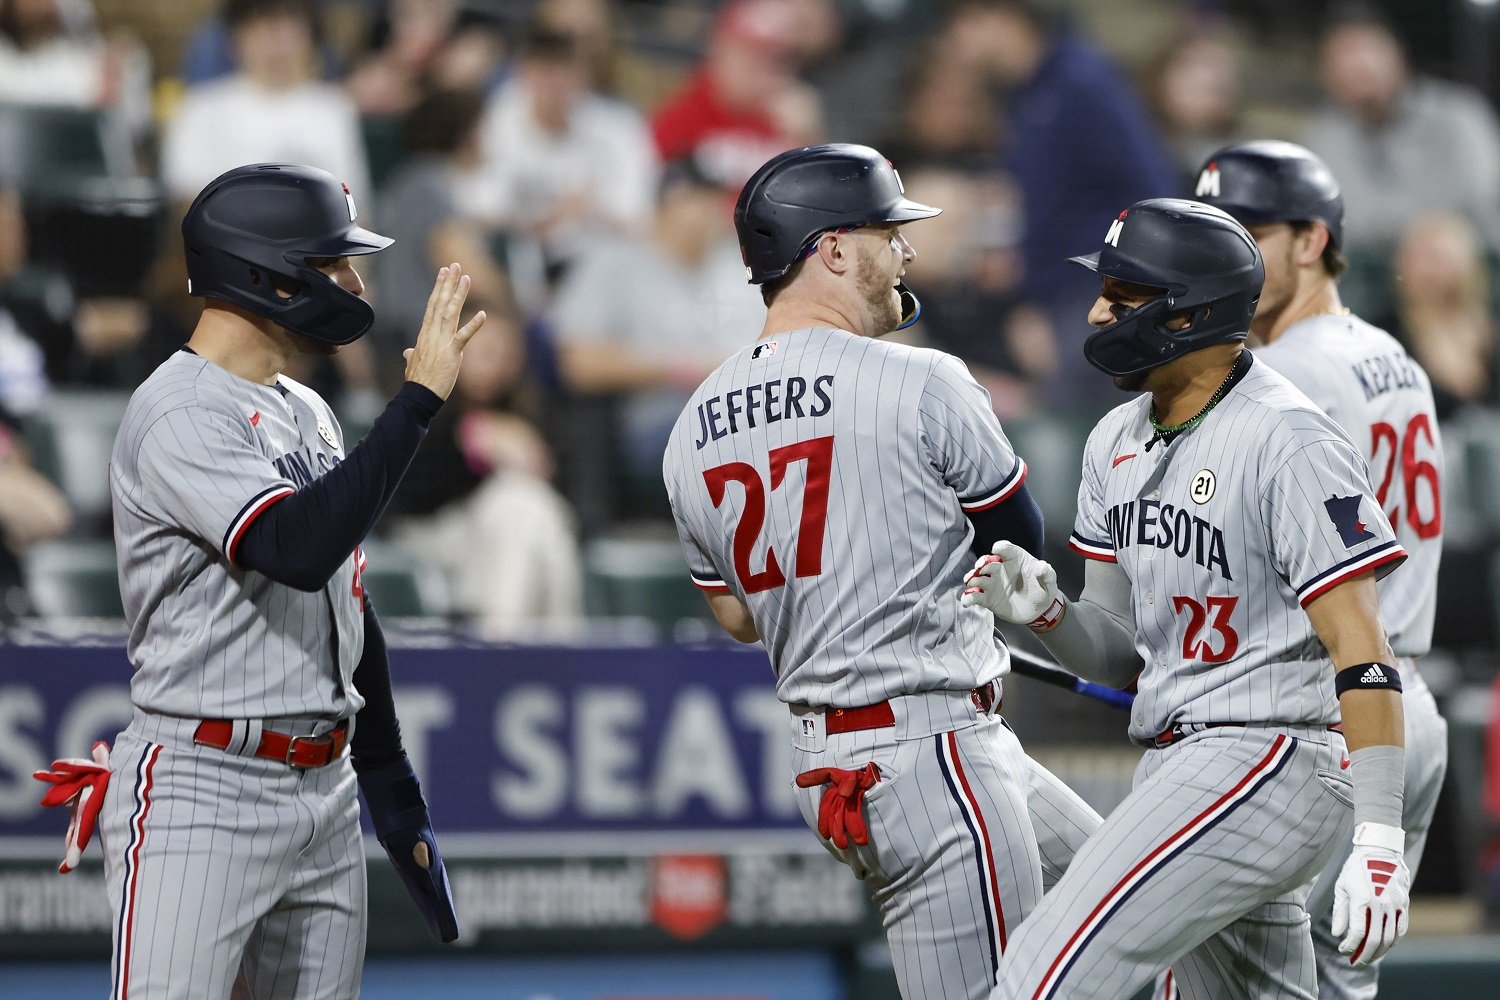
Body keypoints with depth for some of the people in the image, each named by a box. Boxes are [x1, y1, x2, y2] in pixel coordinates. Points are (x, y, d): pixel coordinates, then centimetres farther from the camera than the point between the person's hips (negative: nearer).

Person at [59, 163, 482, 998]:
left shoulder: (307, 414, 17)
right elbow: (299, 549, -28)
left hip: (326, 789, 9)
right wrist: (420, 397, -25)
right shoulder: (180, 416, -13)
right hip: (203, 794, -9)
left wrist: (389, 777, 24)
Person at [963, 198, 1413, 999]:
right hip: (1176, 766, 10)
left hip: (1271, 759, -10)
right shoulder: (1118, 441, 12)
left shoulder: (1284, 443, -15)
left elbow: (1360, 649, -19)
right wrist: (1045, 613, -7)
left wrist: (1379, 842, -26)